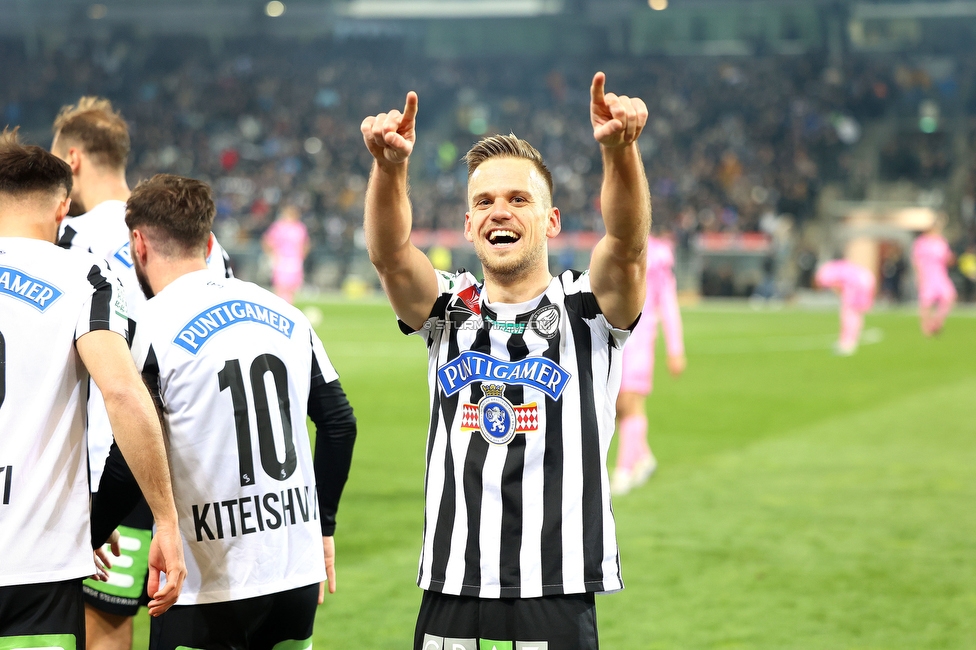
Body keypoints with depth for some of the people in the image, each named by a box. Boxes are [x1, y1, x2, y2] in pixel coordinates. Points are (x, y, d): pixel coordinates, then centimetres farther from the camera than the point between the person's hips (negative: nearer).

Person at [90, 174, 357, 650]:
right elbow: (339, 423, 12)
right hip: (298, 573, 6)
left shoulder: (155, 328, -9)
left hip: (206, 590, -6)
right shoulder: (284, 315, 9)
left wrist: (88, 538, 6)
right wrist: (323, 526, 22)